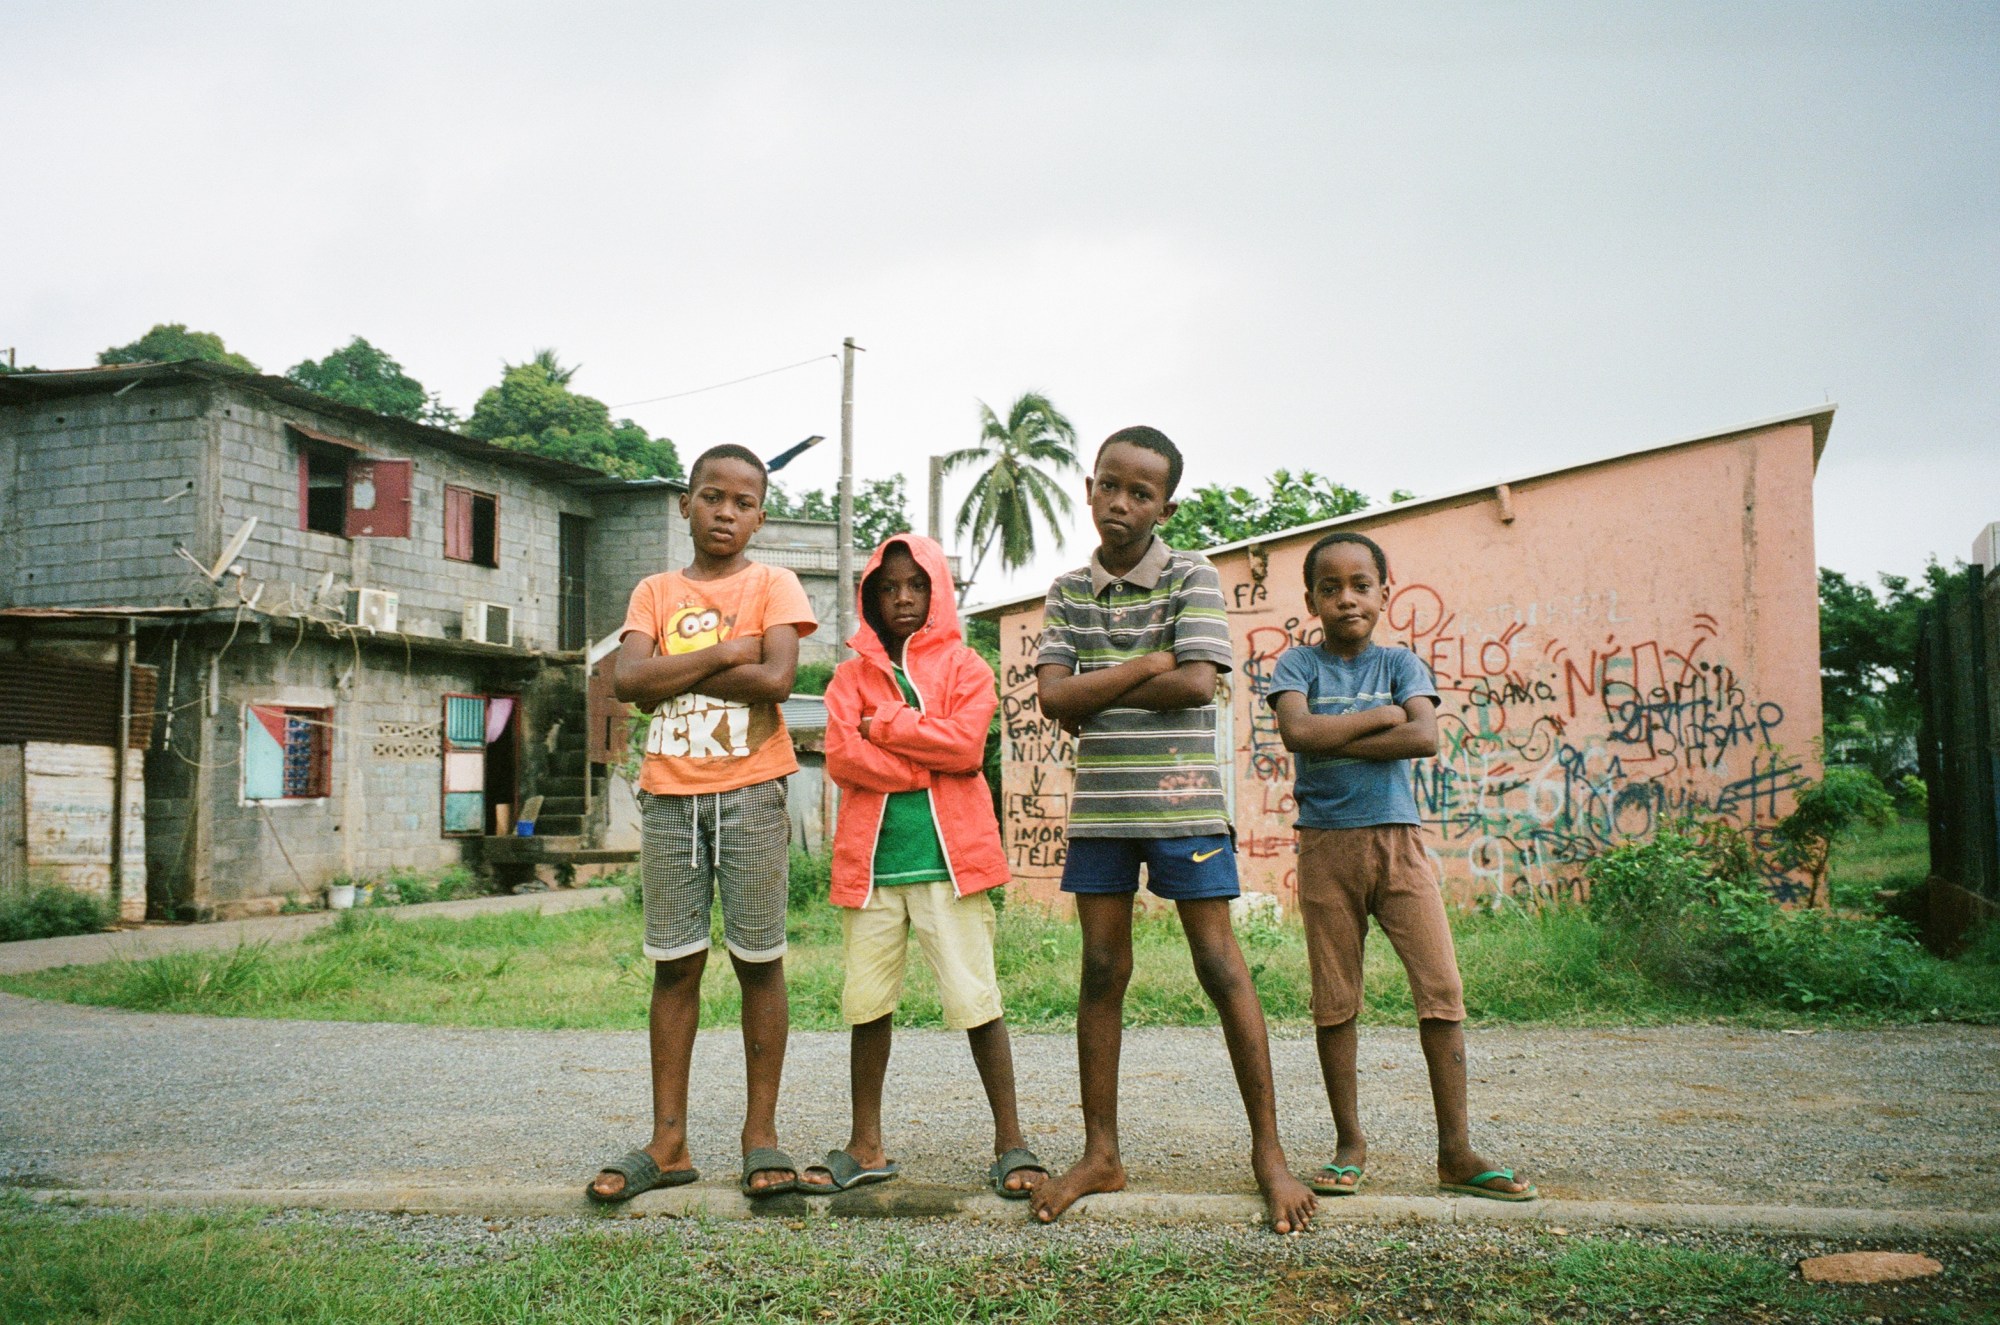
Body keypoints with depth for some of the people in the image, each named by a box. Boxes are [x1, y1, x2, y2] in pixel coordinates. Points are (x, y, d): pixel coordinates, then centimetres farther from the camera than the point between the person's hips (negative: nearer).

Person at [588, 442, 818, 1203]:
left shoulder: (772, 586, 4)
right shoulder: (655, 593, 13)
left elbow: (775, 679, -13)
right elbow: (626, 679, -5)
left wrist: (671, 675, -7)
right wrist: (725, 653, -10)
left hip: (750, 795, -3)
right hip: (669, 797, 3)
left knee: (759, 962, 1)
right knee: (674, 964, 4)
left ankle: (761, 1135, 9)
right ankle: (668, 1141, 10)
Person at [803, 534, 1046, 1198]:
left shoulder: (964, 667, 6)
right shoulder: (853, 675, 11)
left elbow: (966, 745, -11)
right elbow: (840, 755, -4)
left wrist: (882, 725, -7)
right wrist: (928, 764, -10)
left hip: (949, 857, -3)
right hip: (871, 858, 3)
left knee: (976, 1000, -2)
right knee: (867, 1002, 8)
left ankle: (1010, 1143, 8)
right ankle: (866, 1147, 21)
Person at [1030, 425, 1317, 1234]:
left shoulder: (1192, 579, -1)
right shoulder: (1068, 593, 9)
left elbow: (1198, 685, -13)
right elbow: (1052, 696, -3)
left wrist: (1094, 693, -7)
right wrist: (1146, 664, -11)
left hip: (1181, 799, -3)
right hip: (1098, 804, 4)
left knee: (1219, 965, -1)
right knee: (1102, 972, 7)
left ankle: (1267, 1150, 8)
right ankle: (1100, 1153, 17)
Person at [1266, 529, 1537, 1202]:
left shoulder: (1400, 664, 9)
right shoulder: (1298, 663, 5)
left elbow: (1426, 738, -9)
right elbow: (1297, 731, -15)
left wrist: (1333, 741, -11)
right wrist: (1380, 717, -7)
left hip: (1398, 840, 1)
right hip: (1326, 845, -1)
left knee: (1442, 989, -6)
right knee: (1334, 1002, 4)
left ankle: (1455, 1152, 2)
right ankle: (1350, 1145, 17)